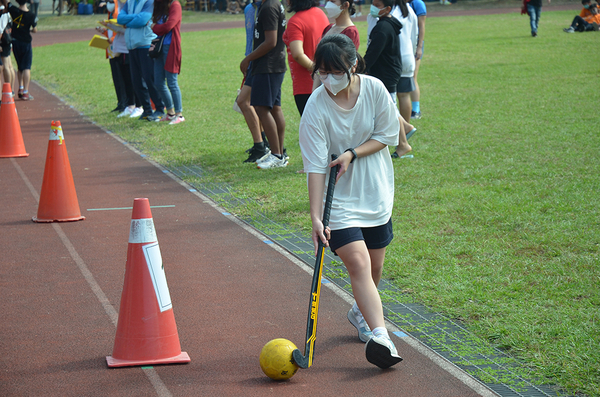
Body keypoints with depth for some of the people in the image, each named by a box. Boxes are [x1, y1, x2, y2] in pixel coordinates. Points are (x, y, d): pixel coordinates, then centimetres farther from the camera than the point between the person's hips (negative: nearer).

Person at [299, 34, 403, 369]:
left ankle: (361, 312, 42)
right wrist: (315, 216, -23)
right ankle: (380, 335, -27)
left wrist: (352, 154, -16)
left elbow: (386, 135, 0)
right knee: (358, 263, -19)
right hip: (338, 198, -4)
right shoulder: (316, 107, -18)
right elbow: (316, 166, -18)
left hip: (376, 193, 4)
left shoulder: (374, 89, -10)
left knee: (375, 266, 14)